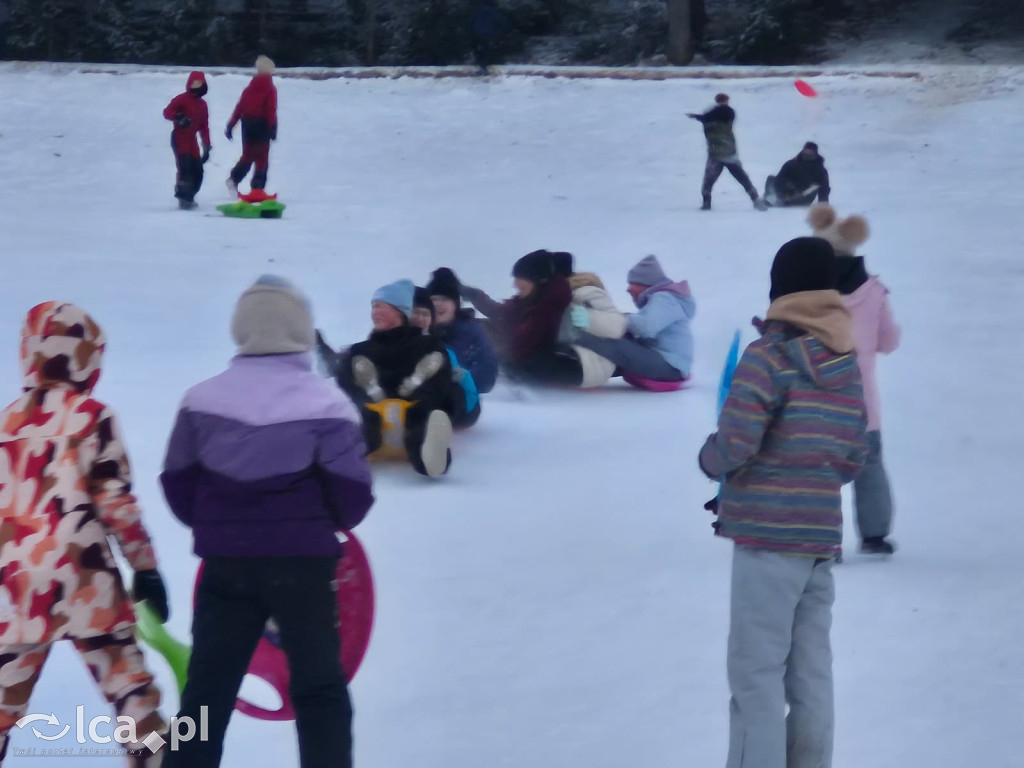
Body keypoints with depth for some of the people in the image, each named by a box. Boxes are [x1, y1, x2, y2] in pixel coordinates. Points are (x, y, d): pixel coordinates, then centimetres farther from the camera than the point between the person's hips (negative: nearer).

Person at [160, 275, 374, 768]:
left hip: (225, 564, 3)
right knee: (319, 688, 7)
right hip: (302, 564, -3)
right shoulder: (326, 405, -10)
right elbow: (353, 499, -9)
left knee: (208, 688, 10)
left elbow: (177, 487, 5)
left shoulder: (202, 400, 0)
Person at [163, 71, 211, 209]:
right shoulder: (182, 99, -5)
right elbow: (167, 112, -14)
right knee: (185, 167, -20)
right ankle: (183, 197, -19)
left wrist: (207, 146, 14)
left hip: (192, 140, 7)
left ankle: (189, 197, 16)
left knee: (198, 171, 4)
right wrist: (179, 118, -34)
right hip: (180, 138, -7)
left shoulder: (202, 105, 16)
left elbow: (204, 127, 18)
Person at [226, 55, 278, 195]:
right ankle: (258, 188, -4)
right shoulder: (270, 89, -4)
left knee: (247, 156, 15)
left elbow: (239, 108, 9)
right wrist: (273, 128, -15)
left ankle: (233, 179, -4)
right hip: (262, 125, -5)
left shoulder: (249, 88, 10)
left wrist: (231, 125, 11)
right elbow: (271, 110, -14)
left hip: (247, 125, 5)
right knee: (262, 158, 2)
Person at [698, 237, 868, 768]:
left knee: (756, 673, -4)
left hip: (769, 536, -6)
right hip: (822, 536, 7)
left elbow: (733, 446, -15)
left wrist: (708, 460, 6)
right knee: (811, 675, 9)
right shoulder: (849, 366, 9)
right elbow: (854, 460, 12)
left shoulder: (769, 356, -11)